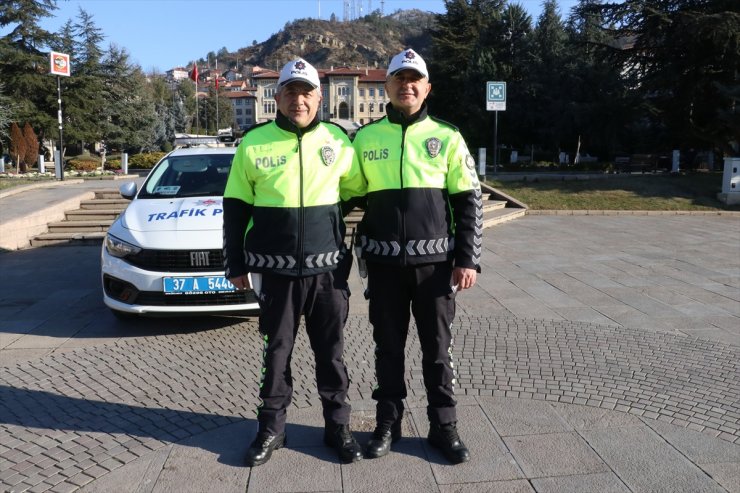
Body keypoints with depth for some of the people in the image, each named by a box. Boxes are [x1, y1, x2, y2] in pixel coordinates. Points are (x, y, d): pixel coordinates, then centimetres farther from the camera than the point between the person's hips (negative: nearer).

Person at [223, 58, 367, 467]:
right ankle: (271, 429, 27)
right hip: (276, 271, 0)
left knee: (331, 353, 11)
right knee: (276, 352, 11)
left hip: (328, 269, 1)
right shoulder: (254, 144, -2)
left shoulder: (338, 141, 0)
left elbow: (358, 188, 15)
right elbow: (235, 208, 3)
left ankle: (338, 427, 27)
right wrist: (236, 264, 3)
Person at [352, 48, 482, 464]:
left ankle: (444, 427, 24)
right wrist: (358, 248, 5)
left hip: (435, 261, -1)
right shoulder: (365, 137, 5)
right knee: (388, 347, 11)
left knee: (438, 348, 9)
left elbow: (469, 201, 2)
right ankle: (388, 423, 27)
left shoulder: (446, 137, 2)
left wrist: (469, 259, -5)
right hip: (384, 262, 1)